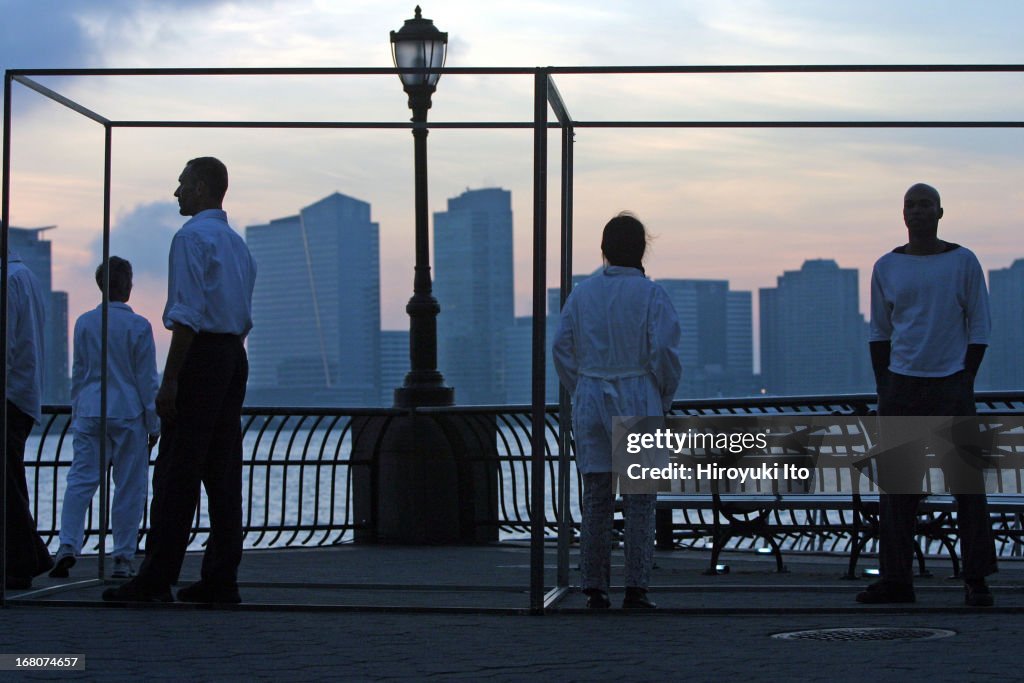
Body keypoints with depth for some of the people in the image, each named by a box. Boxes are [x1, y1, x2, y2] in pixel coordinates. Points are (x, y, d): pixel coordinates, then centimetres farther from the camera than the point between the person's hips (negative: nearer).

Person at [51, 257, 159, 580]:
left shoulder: (84, 322, 5)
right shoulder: (138, 326, -5)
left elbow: (78, 372, 12)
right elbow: (147, 379, -2)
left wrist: (76, 414, 21)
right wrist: (153, 424, 4)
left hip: (89, 411, 3)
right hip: (127, 413, -3)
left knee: (80, 480, 2)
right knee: (129, 487, 3)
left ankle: (68, 546, -14)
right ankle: (123, 559, 4)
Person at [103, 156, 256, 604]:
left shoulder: (191, 237, -8)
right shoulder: (237, 243, 20)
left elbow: (187, 315, -16)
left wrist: (169, 380, -17)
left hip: (200, 354, -9)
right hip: (235, 356, 9)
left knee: (177, 471, -8)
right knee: (223, 470, 7)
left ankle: (156, 580, -8)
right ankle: (221, 579, 7)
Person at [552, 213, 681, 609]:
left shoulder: (582, 294, 5)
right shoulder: (651, 295, -5)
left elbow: (562, 348, 3)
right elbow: (663, 350, -12)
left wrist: (581, 393, 11)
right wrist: (665, 399, 2)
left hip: (590, 400, 3)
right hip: (637, 401, -3)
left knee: (595, 498, 7)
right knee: (640, 500, 1)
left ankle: (595, 590, 7)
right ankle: (636, 589, -2)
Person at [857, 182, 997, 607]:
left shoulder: (963, 262, 3)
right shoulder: (886, 267, 9)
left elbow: (979, 327, 3)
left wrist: (965, 382, -6)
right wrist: (884, 388, 4)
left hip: (951, 385, -3)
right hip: (902, 383, 3)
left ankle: (976, 579, -2)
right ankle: (896, 579, 8)